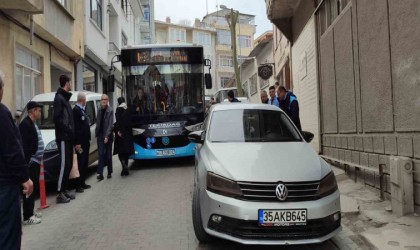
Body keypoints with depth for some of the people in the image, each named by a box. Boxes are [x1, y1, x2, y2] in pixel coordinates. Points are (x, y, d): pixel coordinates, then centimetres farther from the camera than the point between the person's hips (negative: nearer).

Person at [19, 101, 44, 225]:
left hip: (35, 161, 10)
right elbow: (24, 145, -21)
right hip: (30, 162, -10)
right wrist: (28, 161, -22)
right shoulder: (25, 124, -16)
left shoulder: (32, 123, 16)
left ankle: (30, 212, 27)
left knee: (34, 187, 16)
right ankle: (27, 217, 2)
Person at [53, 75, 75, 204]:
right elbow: (57, 118, -20)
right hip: (63, 138, -9)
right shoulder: (59, 98, -10)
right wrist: (68, 130, -17)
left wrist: (71, 132, 10)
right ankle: (60, 194, -4)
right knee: (64, 166, -9)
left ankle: (64, 190, 19)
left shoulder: (65, 98, 19)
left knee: (69, 165, 12)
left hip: (68, 138, 9)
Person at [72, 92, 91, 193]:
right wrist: (77, 143, -22)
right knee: (80, 163, -4)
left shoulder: (82, 110, 15)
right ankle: (78, 185, 2)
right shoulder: (76, 110, -14)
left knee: (85, 163, 13)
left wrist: (88, 139, 14)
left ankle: (82, 183, 22)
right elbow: (75, 127, -19)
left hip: (85, 141, 9)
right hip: (80, 142, -9)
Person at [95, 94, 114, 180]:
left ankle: (109, 172, 19)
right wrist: (96, 133, 4)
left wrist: (107, 136, -19)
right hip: (100, 135, 4)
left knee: (108, 155, 7)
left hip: (107, 135, -3)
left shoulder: (110, 111, -9)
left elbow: (110, 124, -14)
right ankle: (100, 173, -5)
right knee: (101, 154, -2)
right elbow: (98, 122, 12)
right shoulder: (99, 110, 8)